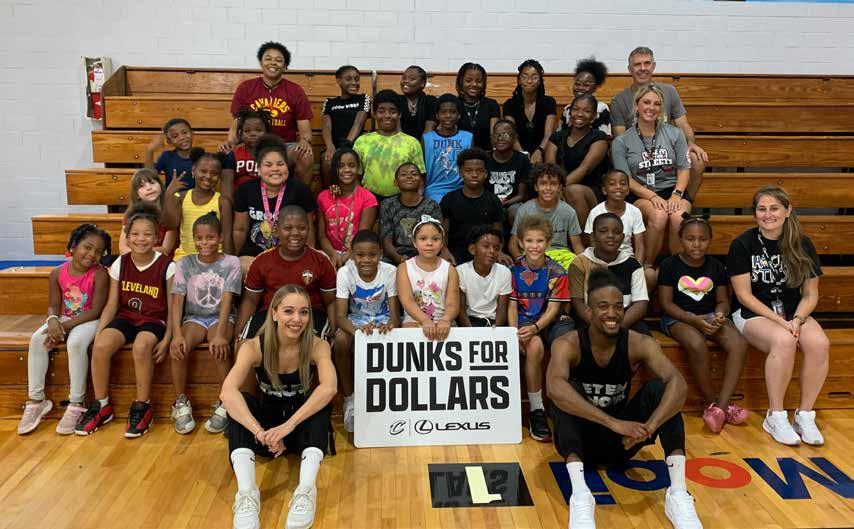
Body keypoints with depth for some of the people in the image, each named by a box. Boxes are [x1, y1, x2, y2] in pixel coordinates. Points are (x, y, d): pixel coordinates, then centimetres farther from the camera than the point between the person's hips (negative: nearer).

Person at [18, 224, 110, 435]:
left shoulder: (99, 274, -15)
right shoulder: (58, 273, -2)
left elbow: (96, 310, -18)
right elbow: (53, 306, 1)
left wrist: (66, 326, -23)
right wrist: (53, 321, -23)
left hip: (89, 320, -5)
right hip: (64, 319, 5)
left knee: (75, 342, -34)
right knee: (37, 339, -20)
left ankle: (76, 404, -22)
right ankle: (36, 401, -10)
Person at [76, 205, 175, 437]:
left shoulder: (167, 266, -8)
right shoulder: (120, 264, 3)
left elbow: (173, 308, -6)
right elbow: (112, 304, 5)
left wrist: (166, 340, -16)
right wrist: (98, 332, -9)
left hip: (154, 320, -4)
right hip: (126, 316, 4)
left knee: (142, 345, -35)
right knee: (101, 346, -24)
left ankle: (142, 407, -16)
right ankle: (101, 405, -3)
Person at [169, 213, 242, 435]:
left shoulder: (231, 263, -5)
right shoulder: (185, 264, 1)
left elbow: (227, 300, -15)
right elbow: (177, 300, -6)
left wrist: (220, 333, -28)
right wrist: (177, 334, -21)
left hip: (221, 317, -2)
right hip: (194, 317, 2)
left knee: (219, 348, -33)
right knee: (177, 348, -27)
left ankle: (225, 405, -17)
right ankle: (181, 404, -9)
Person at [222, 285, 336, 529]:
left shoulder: (317, 346, -16)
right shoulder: (253, 347, -16)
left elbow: (329, 387, -35)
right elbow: (227, 392, -33)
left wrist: (288, 426, -46)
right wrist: (261, 433, -46)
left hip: (304, 429, -1)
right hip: (267, 425, 1)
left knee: (320, 397, -31)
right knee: (239, 400, -28)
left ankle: (307, 488, -42)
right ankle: (246, 491, -40)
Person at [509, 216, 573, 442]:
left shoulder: (557, 272, 1)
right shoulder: (514, 270, 4)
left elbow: (553, 309, -5)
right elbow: (512, 306, 2)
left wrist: (535, 327, -23)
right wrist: (515, 332, -16)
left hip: (551, 322, 1)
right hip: (524, 321, -1)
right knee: (534, 346, -34)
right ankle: (536, 411, -21)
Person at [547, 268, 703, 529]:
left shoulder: (640, 344, -14)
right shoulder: (568, 344, -21)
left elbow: (678, 384, -30)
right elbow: (555, 388, -43)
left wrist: (649, 427, -47)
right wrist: (614, 422, -50)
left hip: (622, 439, 2)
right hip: (580, 438, -2)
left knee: (659, 387, -22)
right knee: (567, 391, -32)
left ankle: (678, 493, -28)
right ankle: (580, 494, -41)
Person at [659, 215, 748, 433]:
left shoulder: (716, 267, 10)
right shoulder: (670, 265, -2)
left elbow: (723, 300, 13)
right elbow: (666, 303, -6)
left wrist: (720, 315, -12)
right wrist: (694, 320, -19)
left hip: (710, 316, 4)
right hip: (678, 317, -4)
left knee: (739, 343, -25)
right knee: (697, 345, -36)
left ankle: (720, 406, -23)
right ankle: (711, 402, -16)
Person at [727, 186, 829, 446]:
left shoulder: (802, 245, 2)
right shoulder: (742, 245, -7)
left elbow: (811, 294, 5)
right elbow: (744, 295, -9)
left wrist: (796, 320, -15)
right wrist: (780, 321, -18)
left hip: (794, 312, 4)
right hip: (753, 313, -3)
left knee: (819, 343, -27)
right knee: (784, 341, -34)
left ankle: (805, 415, -12)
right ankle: (775, 416, -19)